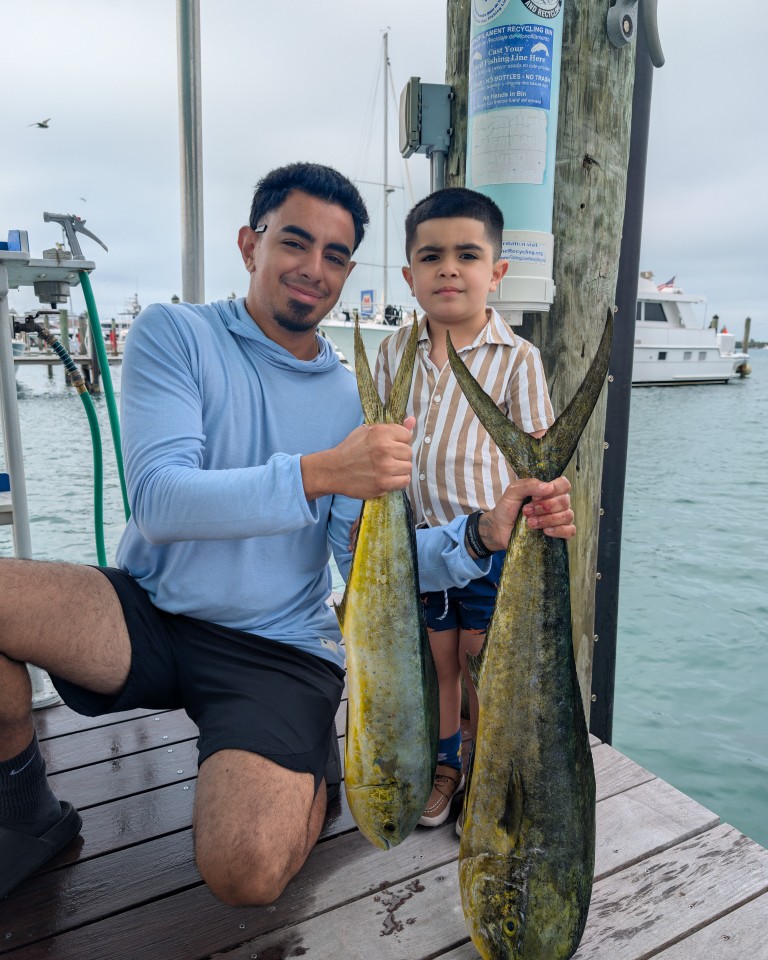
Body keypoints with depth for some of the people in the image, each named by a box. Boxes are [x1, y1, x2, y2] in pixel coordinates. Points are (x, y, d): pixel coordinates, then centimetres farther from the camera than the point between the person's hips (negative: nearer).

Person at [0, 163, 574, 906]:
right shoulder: (174, 333, -3)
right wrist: (318, 474, -31)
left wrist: (481, 535, -22)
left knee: (249, 871, -23)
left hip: (277, 650, 0)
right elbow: (157, 500, -17)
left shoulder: (353, 400, 4)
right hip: (147, 613, 1)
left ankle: (306, 780, 15)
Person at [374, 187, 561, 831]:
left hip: (490, 539, -3)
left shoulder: (517, 358, -7)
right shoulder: (395, 351, 3)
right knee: (434, 662, 17)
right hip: (418, 538, 3)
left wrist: (546, 510, -18)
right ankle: (443, 765, 41)